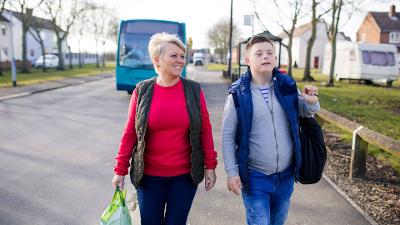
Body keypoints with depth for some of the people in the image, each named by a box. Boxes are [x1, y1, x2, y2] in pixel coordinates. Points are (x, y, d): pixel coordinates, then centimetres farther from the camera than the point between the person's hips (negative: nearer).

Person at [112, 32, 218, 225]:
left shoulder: (194, 90, -4)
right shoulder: (142, 91, -5)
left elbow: (205, 129, -1)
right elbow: (130, 132, -2)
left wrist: (210, 166, -2)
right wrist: (120, 169, -2)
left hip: (184, 175, 0)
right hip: (149, 176, 0)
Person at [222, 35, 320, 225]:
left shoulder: (287, 86, -2)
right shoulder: (239, 93, -12)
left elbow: (304, 113, 12)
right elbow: (228, 136, -7)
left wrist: (312, 102, -11)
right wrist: (232, 172, -9)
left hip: (286, 175, 4)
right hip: (255, 177, -4)